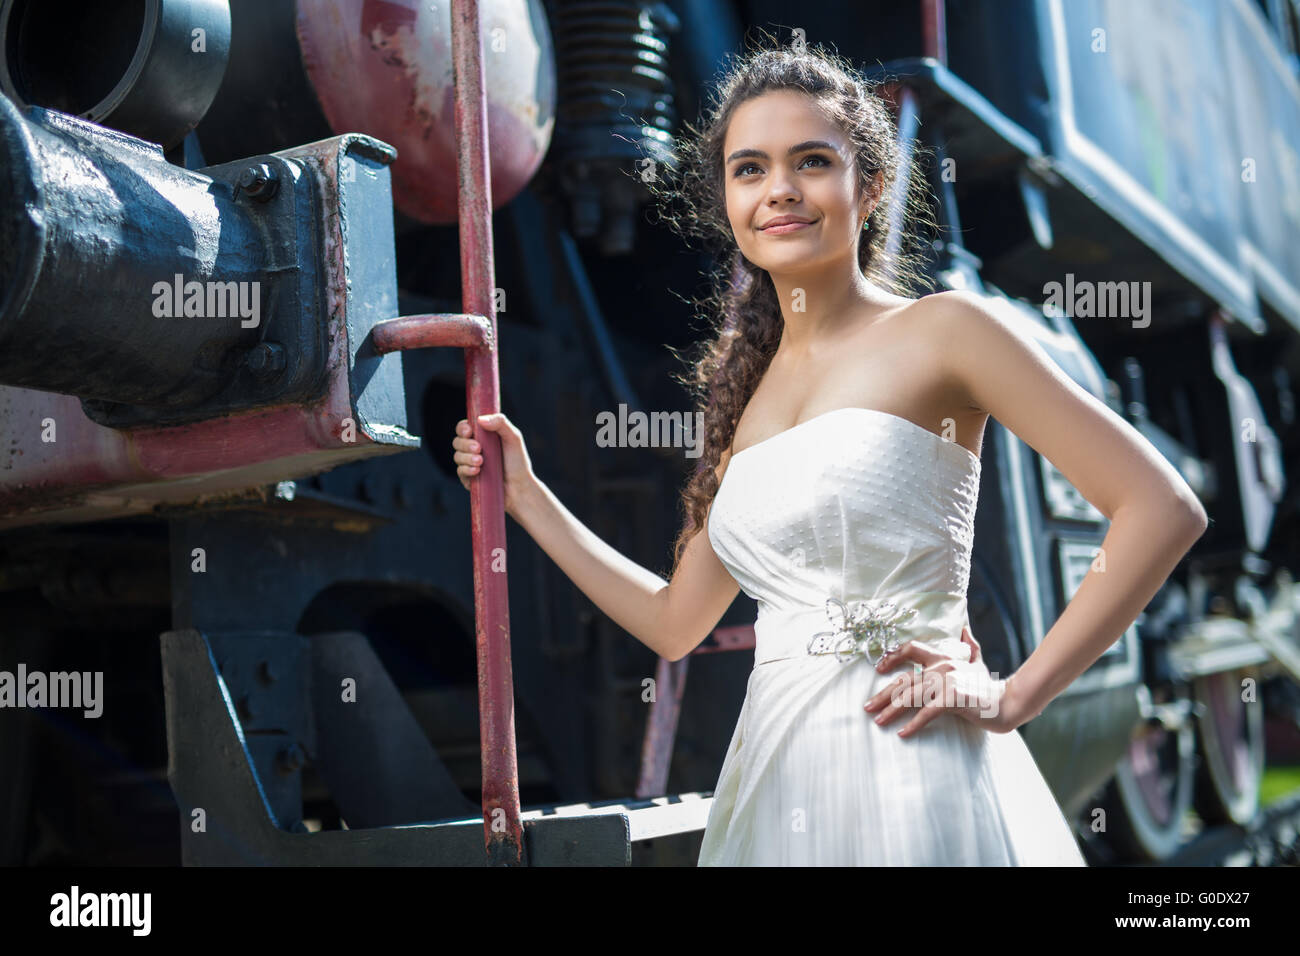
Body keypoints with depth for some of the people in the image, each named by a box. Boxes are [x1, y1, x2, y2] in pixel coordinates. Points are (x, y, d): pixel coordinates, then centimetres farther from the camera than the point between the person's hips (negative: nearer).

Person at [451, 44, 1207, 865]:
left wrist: (1011, 698, -11)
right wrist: (524, 494, 19)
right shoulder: (747, 390, 12)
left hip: (909, 768, -5)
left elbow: (1164, 509, -9)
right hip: (772, 768, 6)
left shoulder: (939, 330, -5)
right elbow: (674, 622, 17)